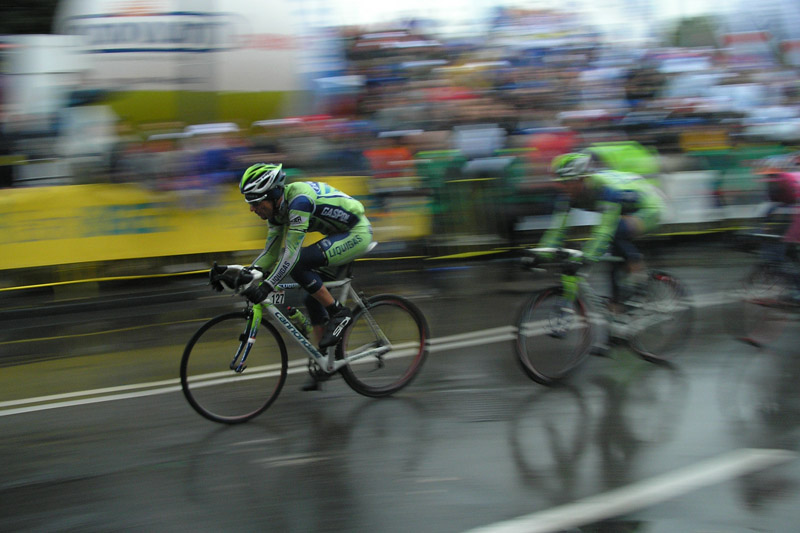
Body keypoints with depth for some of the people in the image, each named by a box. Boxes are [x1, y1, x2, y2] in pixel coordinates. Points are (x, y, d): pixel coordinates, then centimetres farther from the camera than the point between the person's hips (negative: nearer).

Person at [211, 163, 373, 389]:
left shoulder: (299, 200, -28)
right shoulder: (278, 209, 0)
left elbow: (291, 252, -33)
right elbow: (271, 253, 6)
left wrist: (267, 287, -36)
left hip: (357, 233, -10)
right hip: (342, 234, 10)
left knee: (299, 263, -24)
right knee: (313, 299, 6)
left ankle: (338, 314, -11)